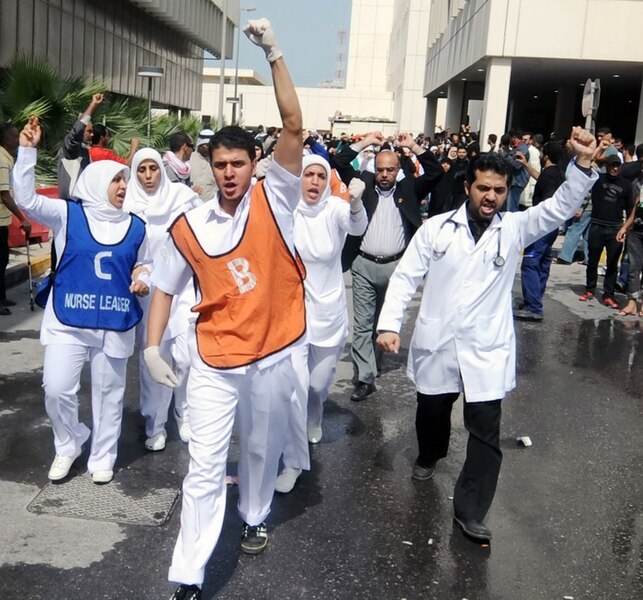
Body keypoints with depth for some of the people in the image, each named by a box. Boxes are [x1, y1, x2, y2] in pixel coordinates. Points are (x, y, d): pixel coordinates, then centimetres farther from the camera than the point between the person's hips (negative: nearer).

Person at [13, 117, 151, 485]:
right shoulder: (68, 215, -3)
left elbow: (143, 265, 16)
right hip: (68, 321, -1)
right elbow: (27, 199, -14)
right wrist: (28, 151, -21)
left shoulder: (136, 227, 4)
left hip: (115, 324, 2)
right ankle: (68, 446, 24)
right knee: (57, 389, -3)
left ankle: (102, 458, 27)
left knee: (109, 393, 10)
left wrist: (143, 281, -6)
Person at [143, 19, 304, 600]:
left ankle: (255, 516, 49)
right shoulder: (189, 226, -5)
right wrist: (152, 348, -1)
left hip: (273, 354, 0)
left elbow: (294, 128, -19)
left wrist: (274, 56, -25)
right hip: (214, 359, 0)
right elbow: (165, 288, 7)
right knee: (205, 465, 1)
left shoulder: (274, 200, -8)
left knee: (263, 449, 20)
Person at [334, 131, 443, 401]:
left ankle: (372, 365, 30)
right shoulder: (364, 183, 6)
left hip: (395, 266, 1)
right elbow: (340, 163, 2)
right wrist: (365, 142, -1)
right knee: (362, 323, -2)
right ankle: (365, 378, 2)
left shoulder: (408, 188, 6)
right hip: (364, 265, 0)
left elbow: (436, 172, 0)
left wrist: (413, 147, -1)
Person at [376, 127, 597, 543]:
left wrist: (583, 165, -29)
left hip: (486, 351, 0)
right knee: (431, 411, 21)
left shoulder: (514, 229, 0)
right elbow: (406, 277, -3)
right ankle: (429, 455, 52)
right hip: (436, 345, 1)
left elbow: (560, 207, -13)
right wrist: (389, 323, -13)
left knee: (486, 433, -2)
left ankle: (470, 511, 11)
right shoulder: (436, 228, -3)